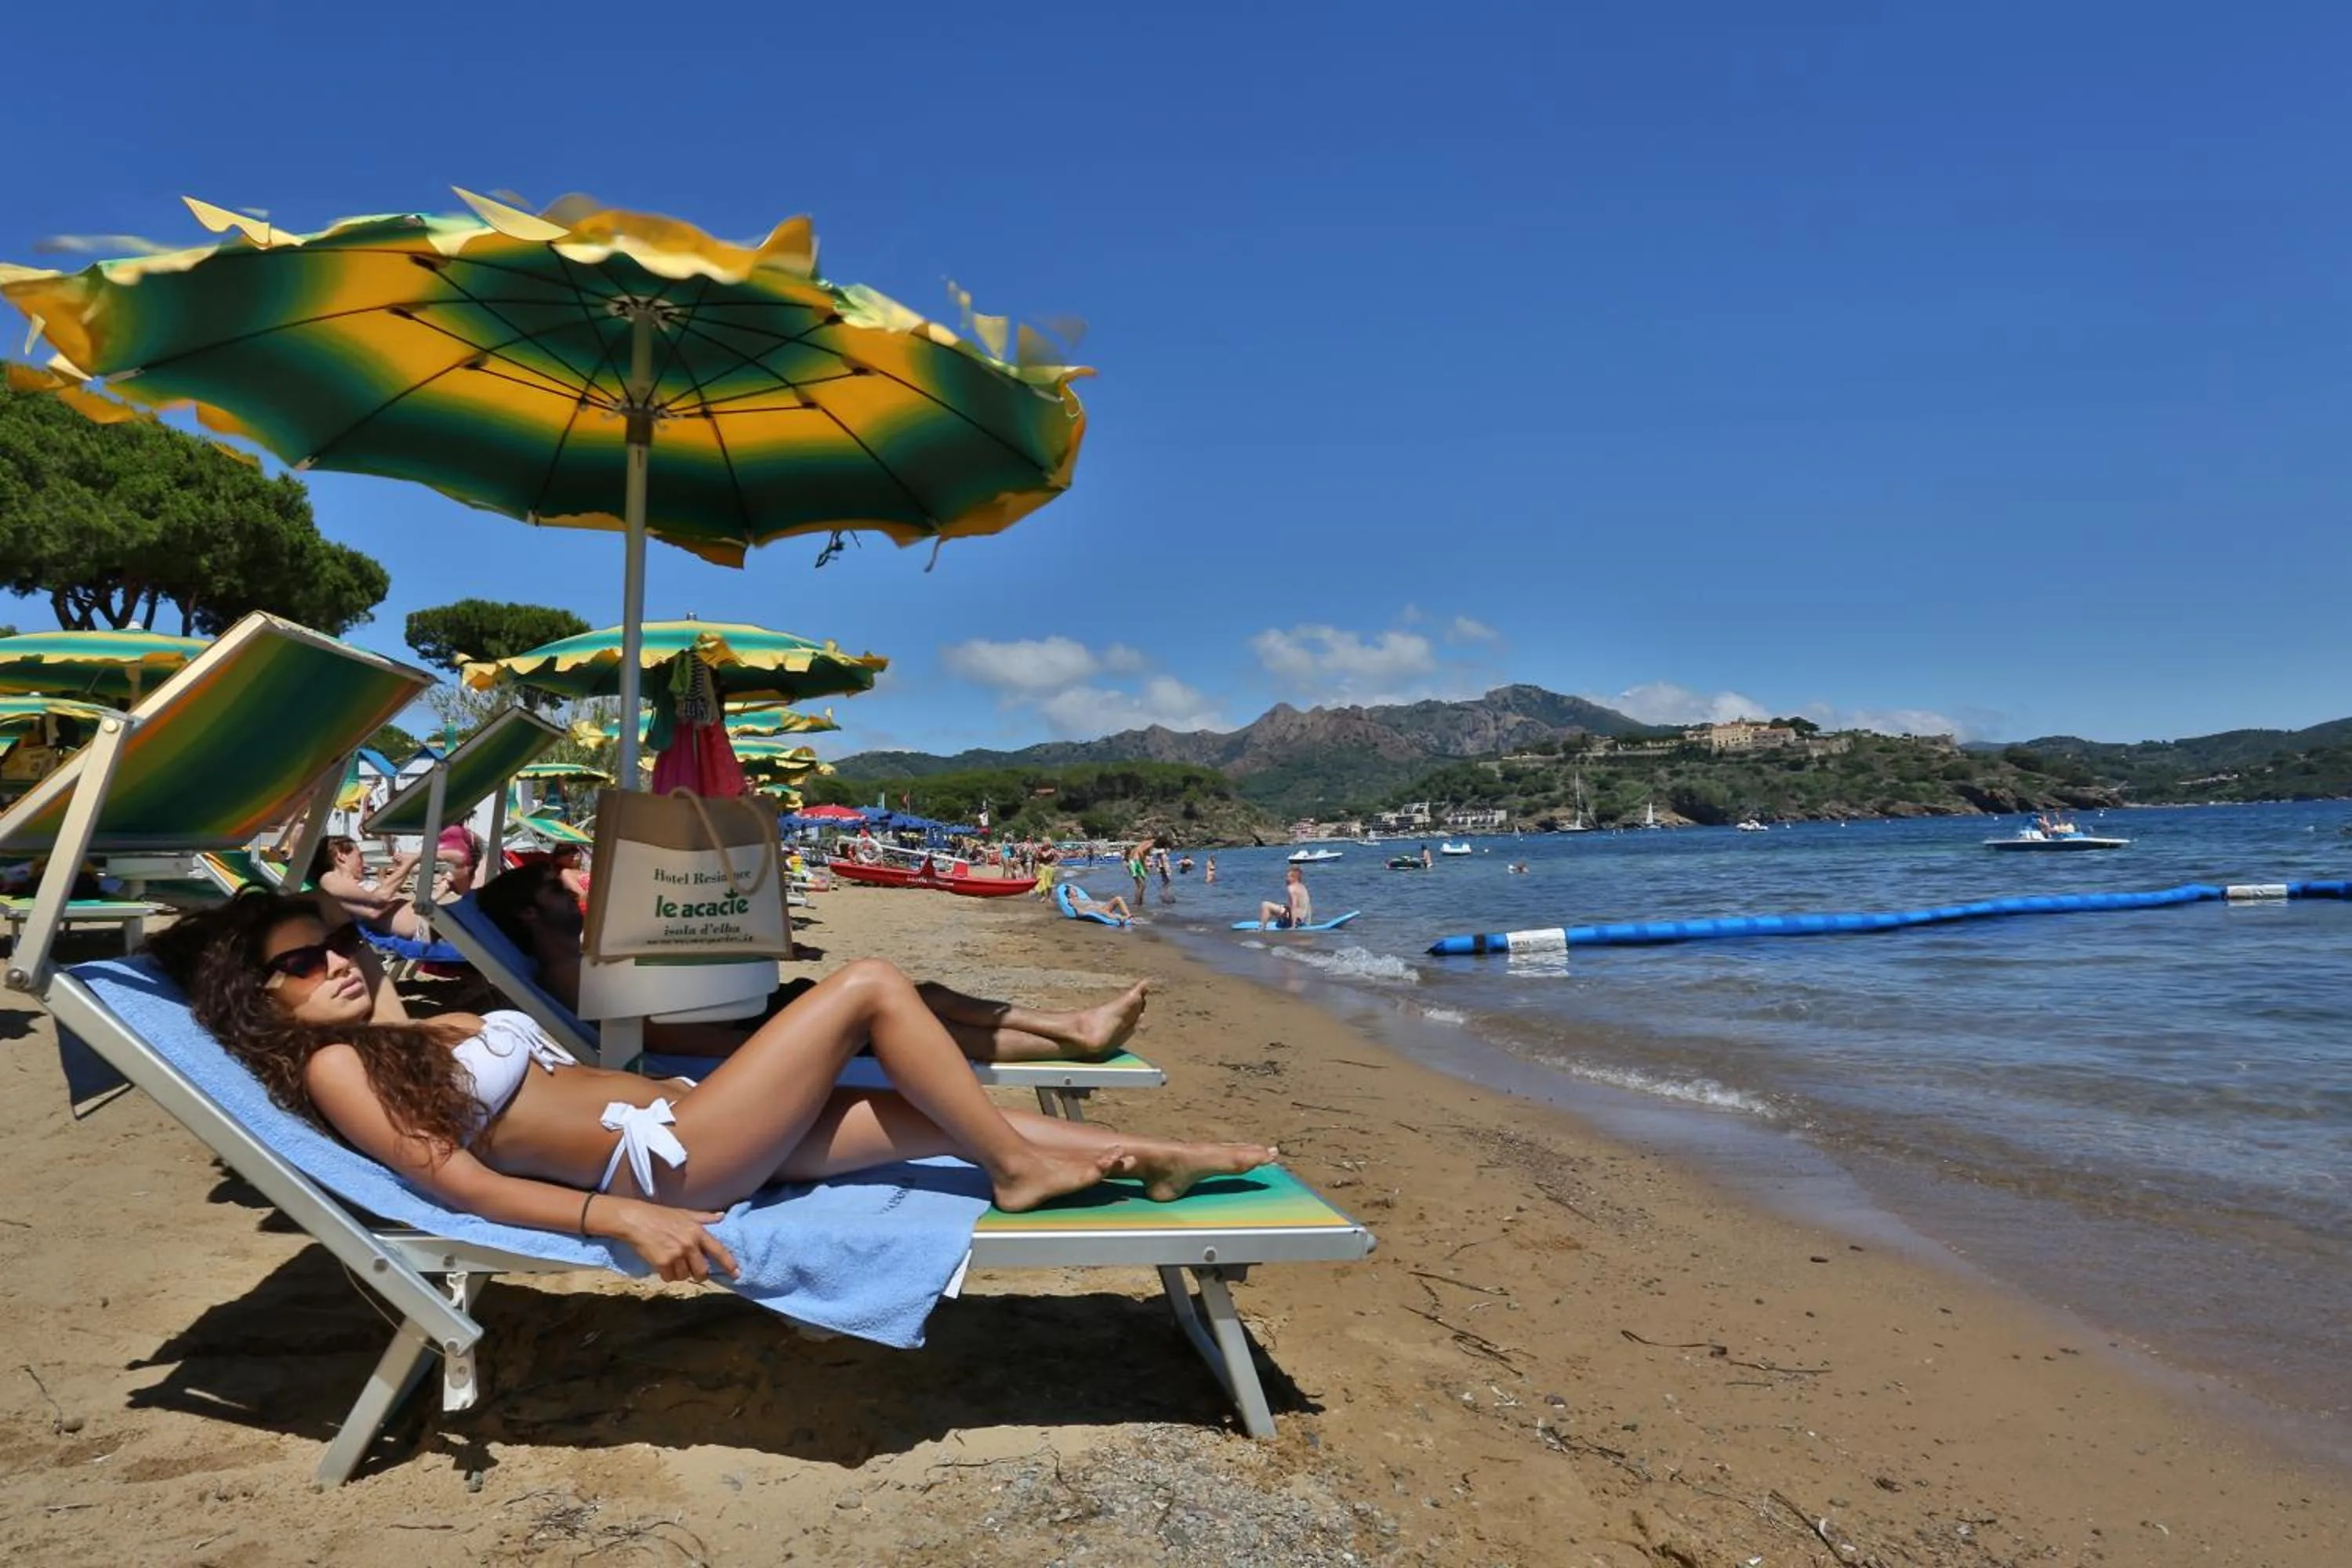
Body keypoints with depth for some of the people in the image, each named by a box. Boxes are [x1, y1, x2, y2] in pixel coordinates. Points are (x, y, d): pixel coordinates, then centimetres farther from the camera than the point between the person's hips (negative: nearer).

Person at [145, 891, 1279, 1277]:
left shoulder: (426, 1031, 21)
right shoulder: (334, 1069, -4)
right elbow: (458, 1182, -16)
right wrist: (624, 1219, -25)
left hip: (678, 1112, 9)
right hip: (666, 1160, -8)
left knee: (936, 1111, 3)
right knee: (868, 985, -12)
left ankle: (1155, 1158, 12)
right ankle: (1022, 1168, -1)